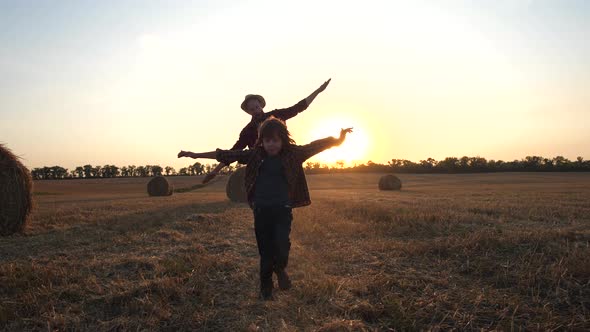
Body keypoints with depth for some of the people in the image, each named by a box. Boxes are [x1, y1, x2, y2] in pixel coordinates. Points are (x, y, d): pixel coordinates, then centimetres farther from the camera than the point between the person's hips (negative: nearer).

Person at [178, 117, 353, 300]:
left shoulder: (293, 153, -1)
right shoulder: (255, 155, 2)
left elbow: (315, 146, -6)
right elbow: (228, 154, 3)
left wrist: (338, 139, -19)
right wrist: (196, 155, 4)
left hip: (283, 209, -1)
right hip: (261, 210, 1)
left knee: (281, 243, -18)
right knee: (265, 251, 7)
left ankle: (280, 269, 17)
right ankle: (265, 288, 27)